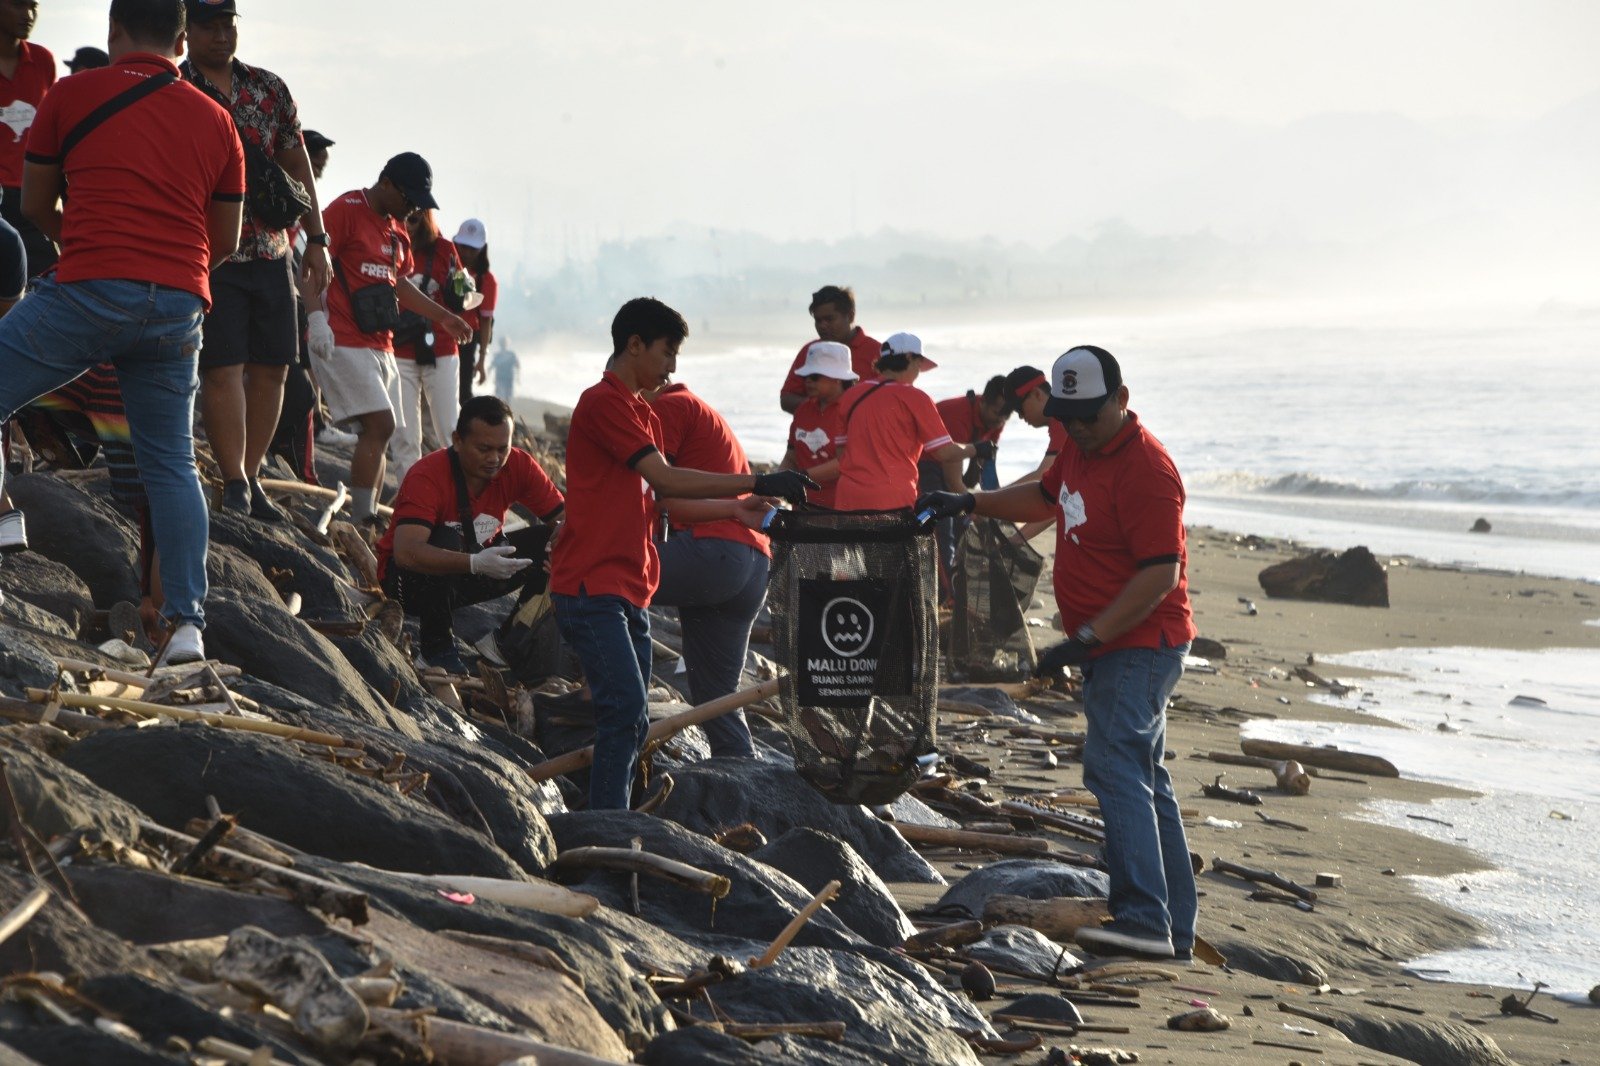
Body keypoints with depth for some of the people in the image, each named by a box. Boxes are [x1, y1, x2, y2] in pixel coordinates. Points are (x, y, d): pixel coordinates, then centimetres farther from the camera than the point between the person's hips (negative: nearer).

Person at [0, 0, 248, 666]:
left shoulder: (71, 95, 6)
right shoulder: (214, 119, 15)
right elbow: (226, 241, 21)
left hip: (91, 289, -4)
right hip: (181, 307, 4)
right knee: (171, 464, 10)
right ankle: (188, 621, 3)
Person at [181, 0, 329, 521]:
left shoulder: (270, 88, 10)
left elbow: (296, 166, 15)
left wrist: (316, 240, 12)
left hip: (271, 253, 5)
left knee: (271, 370, 6)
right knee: (224, 370, -11)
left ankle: (251, 479, 16)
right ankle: (235, 486, -8)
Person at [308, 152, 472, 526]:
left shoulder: (396, 229, 20)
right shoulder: (346, 211, -7)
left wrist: (442, 316, 29)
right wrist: (316, 317, -25)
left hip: (380, 346, 9)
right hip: (343, 341, -9)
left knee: (378, 432, 5)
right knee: (379, 424, -19)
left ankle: (367, 518, 7)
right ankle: (362, 517, -18)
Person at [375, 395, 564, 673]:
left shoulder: (518, 466, -14)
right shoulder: (427, 476, -30)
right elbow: (406, 553, -44)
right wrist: (475, 563, -57)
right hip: (414, 576, -5)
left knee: (550, 543, -14)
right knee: (446, 540, -37)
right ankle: (437, 645, -17)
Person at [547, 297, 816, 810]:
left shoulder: (642, 414, 21)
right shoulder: (603, 402, -10)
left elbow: (664, 501, 24)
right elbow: (666, 480, -18)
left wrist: (735, 508, 13)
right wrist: (759, 483, -18)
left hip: (630, 592, 10)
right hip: (592, 588, -10)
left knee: (632, 721, 7)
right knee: (626, 708, -18)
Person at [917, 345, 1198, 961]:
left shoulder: (1145, 470, -21)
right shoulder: (1081, 448, 10)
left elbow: (1160, 576, -25)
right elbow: (1044, 498, 32)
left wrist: (1085, 639, -26)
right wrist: (969, 504, 20)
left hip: (1141, 644, -11)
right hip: (1108, 649, 11)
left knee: (1114, 767, -22)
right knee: (1142, 780, 11)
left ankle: (1143, 919, -32)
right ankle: (1175, 934, 15)